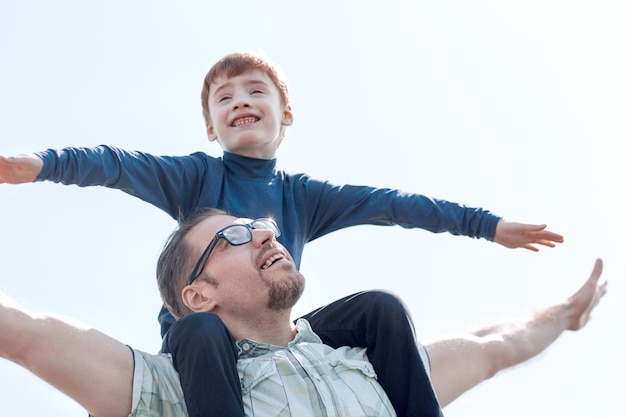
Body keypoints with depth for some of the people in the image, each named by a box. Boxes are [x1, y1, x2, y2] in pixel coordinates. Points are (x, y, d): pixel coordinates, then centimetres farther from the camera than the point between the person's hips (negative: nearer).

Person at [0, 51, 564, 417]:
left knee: (377, 306, -11)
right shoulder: (198, 176, 0)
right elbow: (122, 166, -17)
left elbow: (388, 203, 8)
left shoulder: (302, 195, 10)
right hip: (198, 335, -4)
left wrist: (488, 224, 9)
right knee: (203, 330, -38)